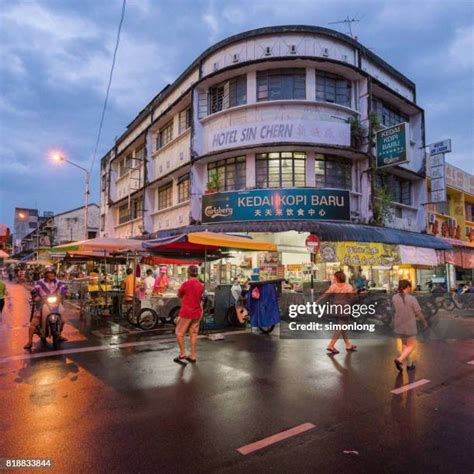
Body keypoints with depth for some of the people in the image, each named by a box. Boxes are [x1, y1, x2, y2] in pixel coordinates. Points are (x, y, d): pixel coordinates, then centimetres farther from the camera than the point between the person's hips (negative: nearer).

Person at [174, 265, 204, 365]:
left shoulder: (186, 284, -14)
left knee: (179, 333, 9)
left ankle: (182, 354, 8)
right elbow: (200, 297, 10)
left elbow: (179, 295, 0)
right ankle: (192, 356, 16)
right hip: (197, 313, 6)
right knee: (194, 334, 11)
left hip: (186, 312, -5)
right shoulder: (201, 285, 3)